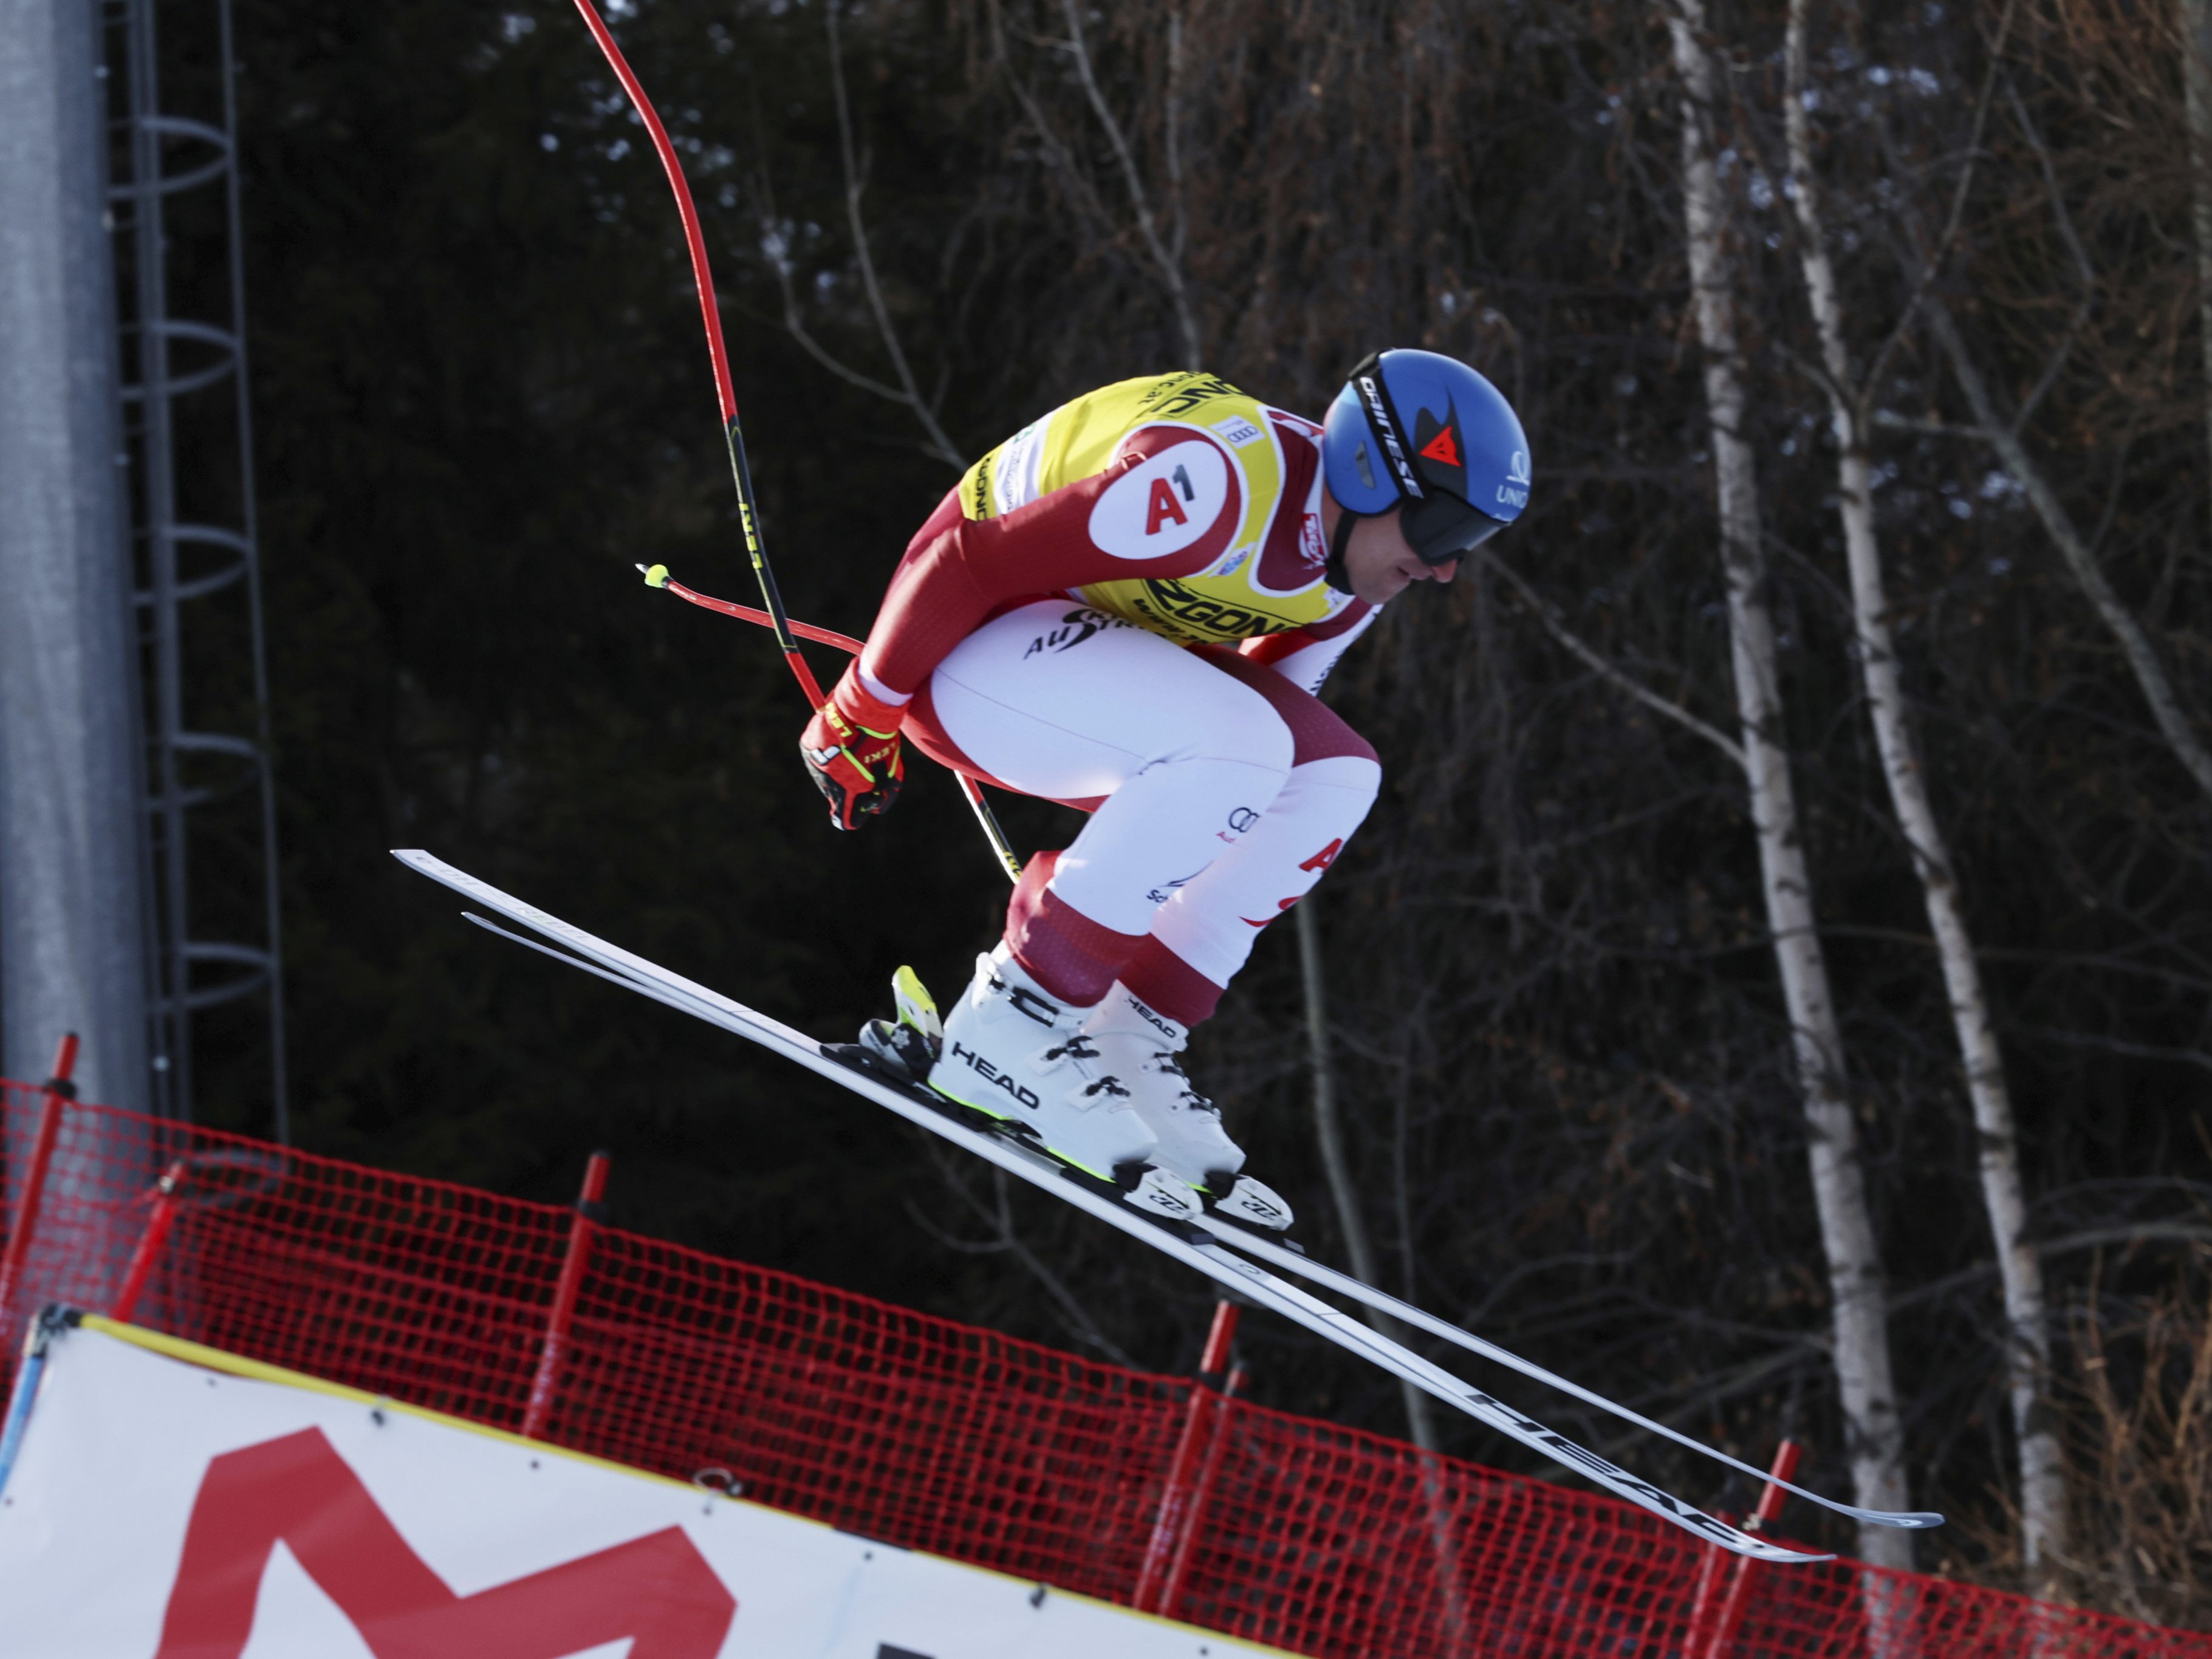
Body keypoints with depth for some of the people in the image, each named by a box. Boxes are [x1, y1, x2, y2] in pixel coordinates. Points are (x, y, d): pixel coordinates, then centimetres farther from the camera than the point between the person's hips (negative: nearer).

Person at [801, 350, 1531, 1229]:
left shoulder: (1357, 567, 0)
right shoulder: (1211, 484, -29)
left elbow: (1264, 704, 16)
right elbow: (961, 563, -24)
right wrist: (863, 718, -12)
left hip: (1081, 644, 9)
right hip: (964, 651, -9)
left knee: (1332, 775, -5)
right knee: (1236, 746, -29)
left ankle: (1132, 1040, -2)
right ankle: (1008, 1024, -20)